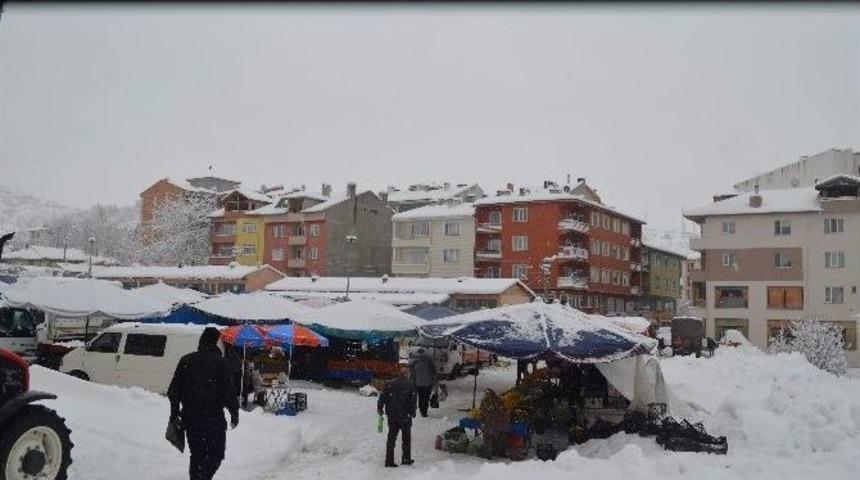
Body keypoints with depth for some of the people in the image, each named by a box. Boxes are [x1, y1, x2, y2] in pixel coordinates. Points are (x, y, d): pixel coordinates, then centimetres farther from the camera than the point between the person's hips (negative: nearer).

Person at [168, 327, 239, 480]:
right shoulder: (220, 363, -8)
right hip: (214, 417, -4)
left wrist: (174, 412, 19)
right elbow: (229, 392, -9)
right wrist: (234, 414, 1)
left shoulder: (186, 361, 6)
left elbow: (174, 389, 10)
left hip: (190, 417, 4)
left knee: (196, 454, 16)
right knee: (216, 453, 5)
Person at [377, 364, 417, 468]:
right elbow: (413, 400, -9)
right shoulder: (410, 384, -7)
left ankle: (389, 460, 8)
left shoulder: (390, 384, 2)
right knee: (406, 437, 14)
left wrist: (380, 408, 11)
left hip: (392, 415, 3)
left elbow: (382, 396, 0)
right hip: (405, 415, -3)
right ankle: (406, 458, 17)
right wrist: (413, 412, 2)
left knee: (391, 437, 10)